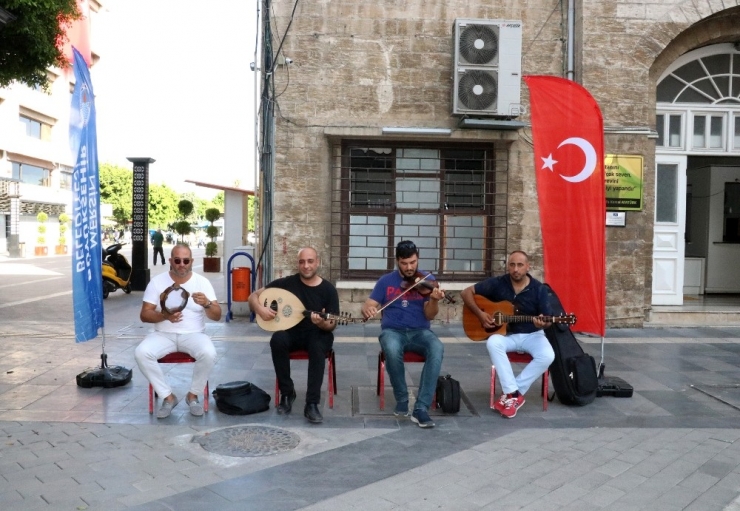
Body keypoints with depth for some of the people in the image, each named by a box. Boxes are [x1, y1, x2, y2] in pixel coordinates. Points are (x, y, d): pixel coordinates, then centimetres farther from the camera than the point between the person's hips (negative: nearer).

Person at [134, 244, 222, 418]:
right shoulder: (157, 281, 1)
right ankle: (168, 397, -11)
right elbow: (144, 315, -2)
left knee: (209, 354, -32)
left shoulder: (202, 282, 0)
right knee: (141, 352, -28)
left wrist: (207, 304, -27)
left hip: (193, 334, -1)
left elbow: (217, 316, -5)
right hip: (164, 334, 1)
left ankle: (193, 395, -5)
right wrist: (164, 316, -22)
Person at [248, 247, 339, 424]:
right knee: (277, 340, -32)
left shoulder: (328, 289, -6)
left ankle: (312, 404, -28)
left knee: (317, 347, -35)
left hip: (317, 334, -1)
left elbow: (332, 325, -7)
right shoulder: (287, 282, -3)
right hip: (292, 332, 1)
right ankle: (287, 393, -13)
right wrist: (260, 309, -20)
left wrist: (322, 323, -30)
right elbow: (253, 296, 2)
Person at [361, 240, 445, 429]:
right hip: (392, 331, 0)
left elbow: (429, 316, -4)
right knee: (392, 350, -38)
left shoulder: (427, 280, 4)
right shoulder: (386, 281, 7)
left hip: (420, 331, 0)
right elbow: (367, 306, 4)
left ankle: (421, 408, -31)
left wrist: (434, 300, -26)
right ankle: (401, 400, -13)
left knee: (437, 349, -34)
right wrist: (367, 309, -21)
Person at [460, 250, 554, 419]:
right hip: (505, 334, 0)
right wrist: (480, 314, -14)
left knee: (547, 356, -29)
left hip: (531, 334, 1)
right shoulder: (497, 283, -6)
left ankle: (510, 394, -19)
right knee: (493, 343, -35)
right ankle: (514, 394, -29)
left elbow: (547, 320, -3)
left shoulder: (539, 289, -5)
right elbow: (466, 292, -2)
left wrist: (543, 323, -28)